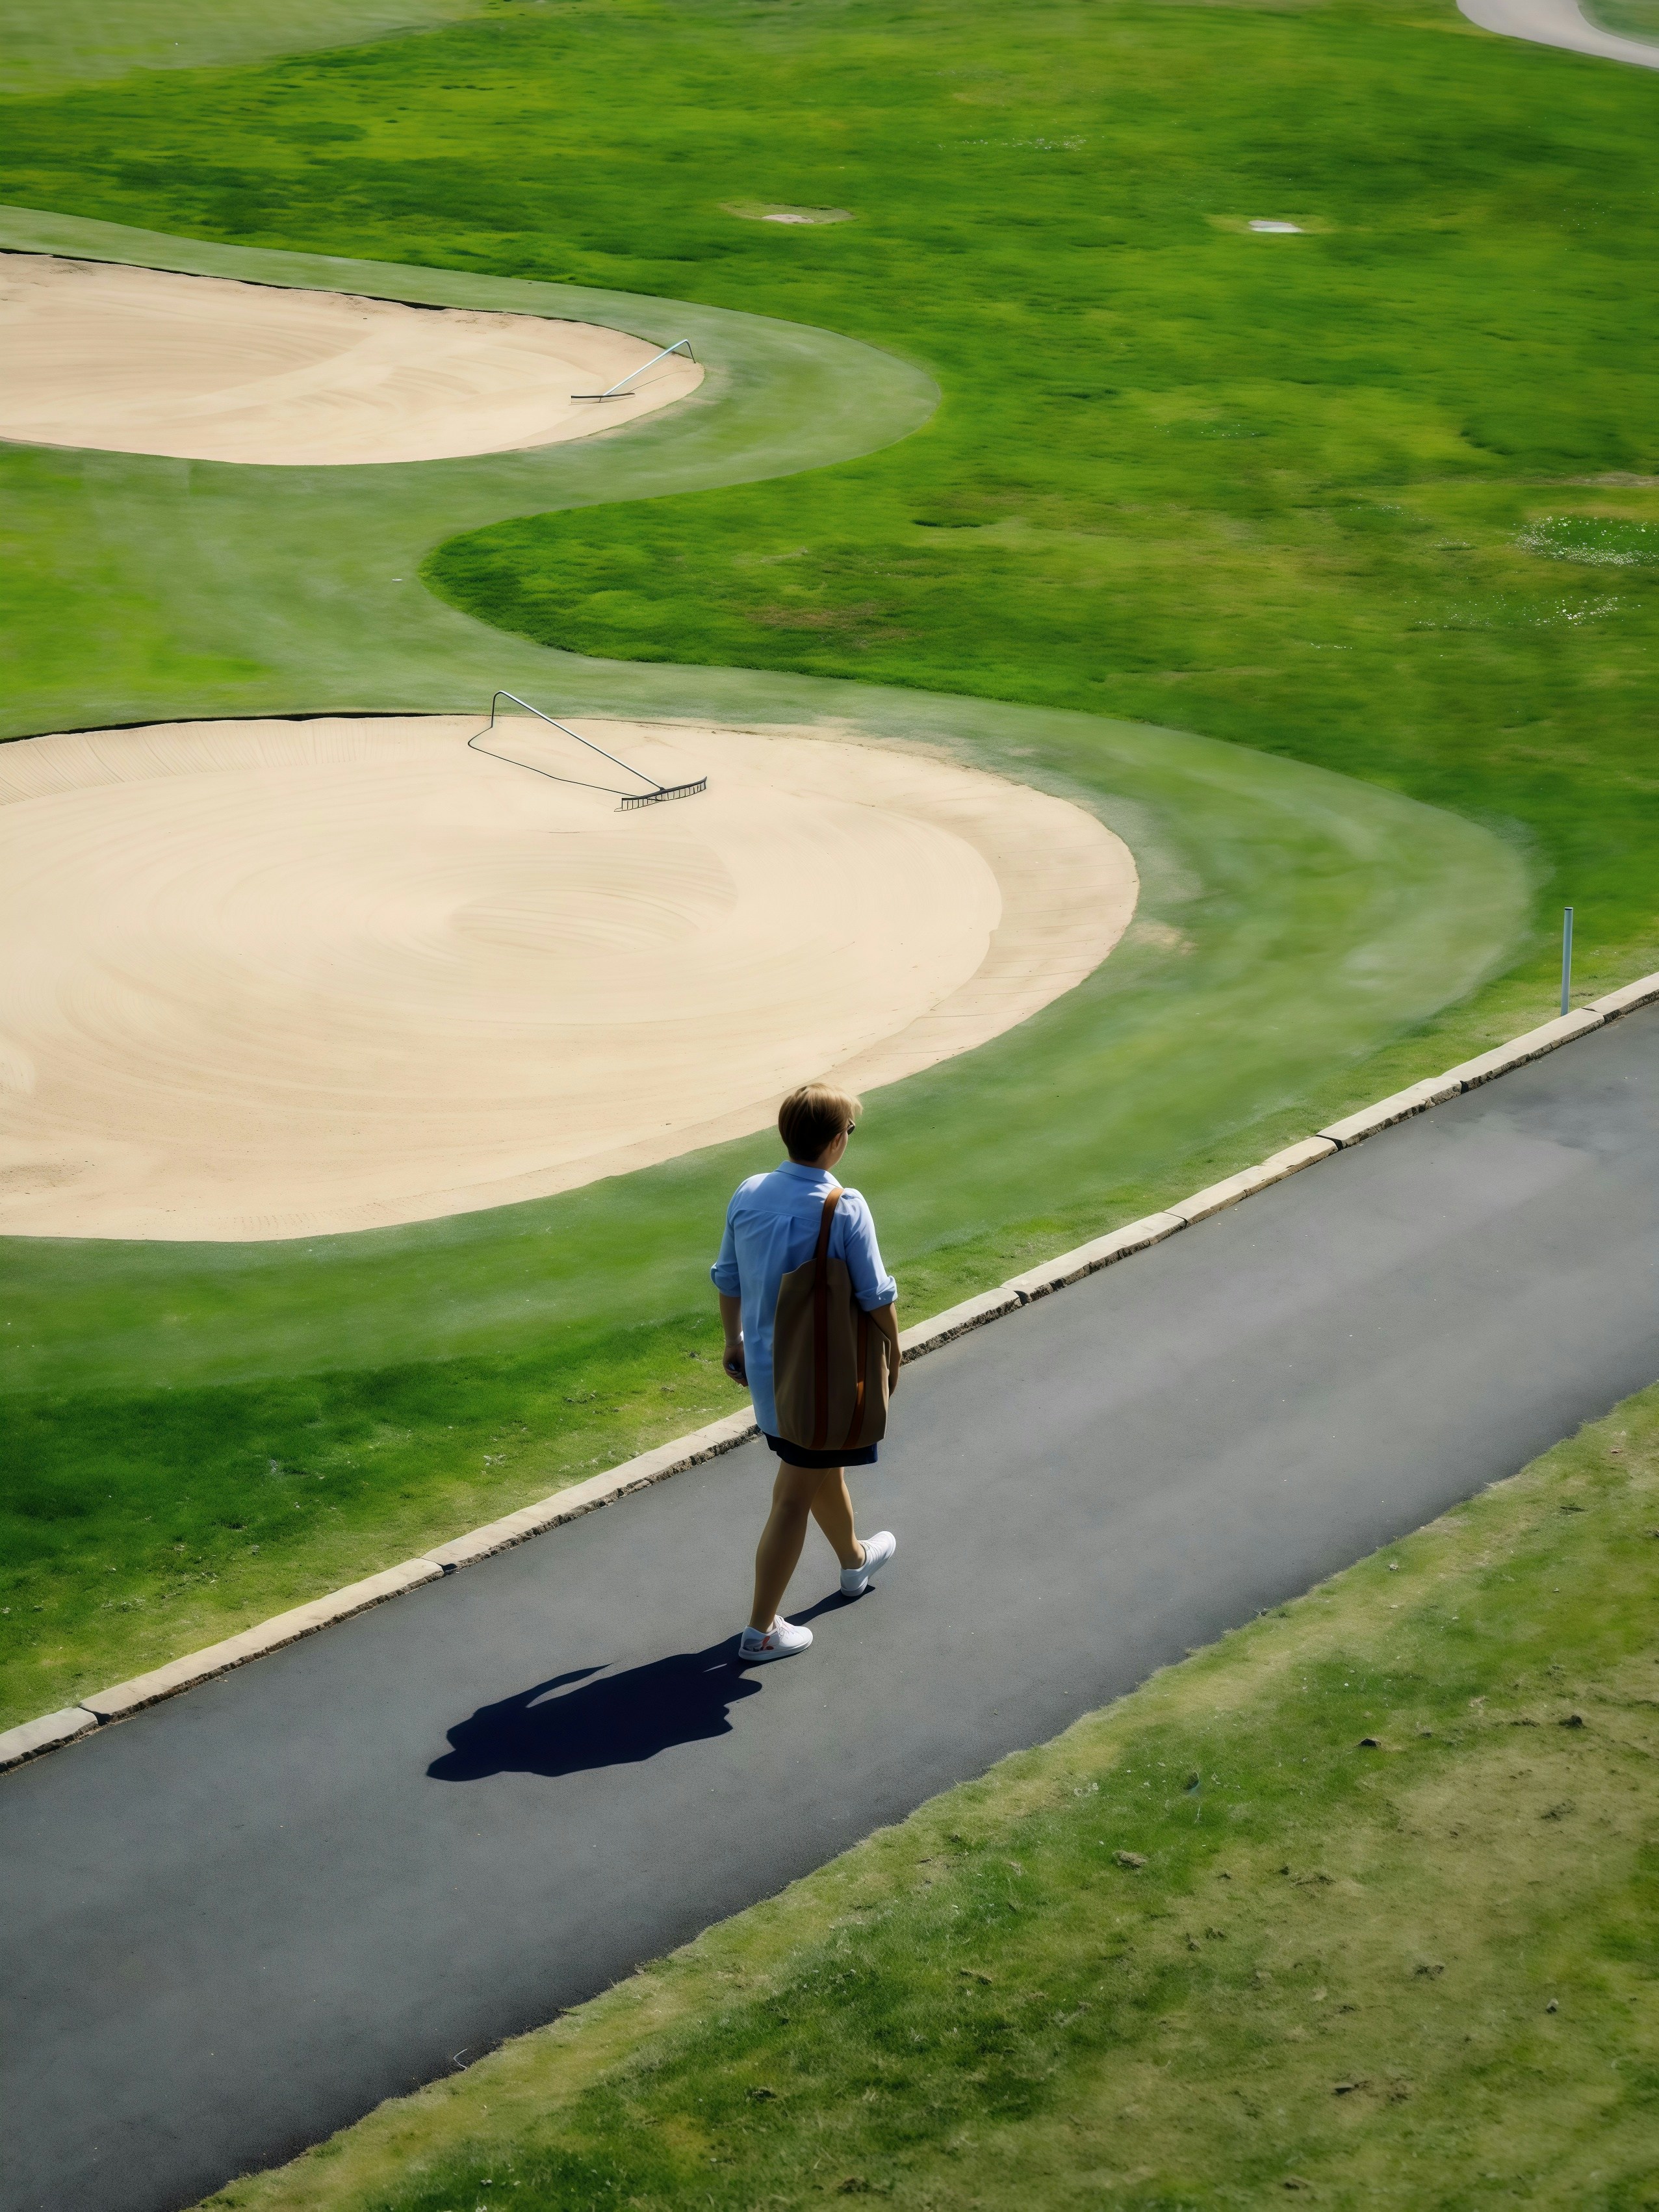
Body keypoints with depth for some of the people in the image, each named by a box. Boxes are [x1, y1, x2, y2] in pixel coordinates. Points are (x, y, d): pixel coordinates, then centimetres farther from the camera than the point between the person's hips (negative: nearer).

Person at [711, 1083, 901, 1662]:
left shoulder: (748, 1195, -5)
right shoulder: (844, 1208, -22)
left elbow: (727, 1281, 6)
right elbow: (876, 1297, -15)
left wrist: (733, 1342, 21)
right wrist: (893, 1356, 1)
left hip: (764, 1367, 7)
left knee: (823, 1466, 29)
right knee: (795, 1499, 2)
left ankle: (854, 1559, 53)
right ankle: (761, 1630, 7)